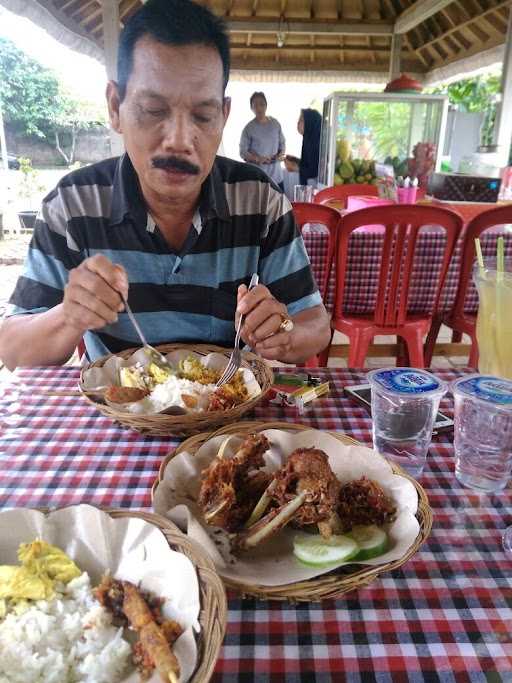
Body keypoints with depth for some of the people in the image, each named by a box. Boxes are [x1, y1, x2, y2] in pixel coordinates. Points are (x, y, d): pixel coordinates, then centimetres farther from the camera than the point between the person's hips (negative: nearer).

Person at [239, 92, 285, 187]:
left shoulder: (275, 123, 6)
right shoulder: (249, 128, -5)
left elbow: (282, 143, 17)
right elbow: (243, 152, -4)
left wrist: (281, 154, -5)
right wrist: (258, 159, -21)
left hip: (276, 175, 4)